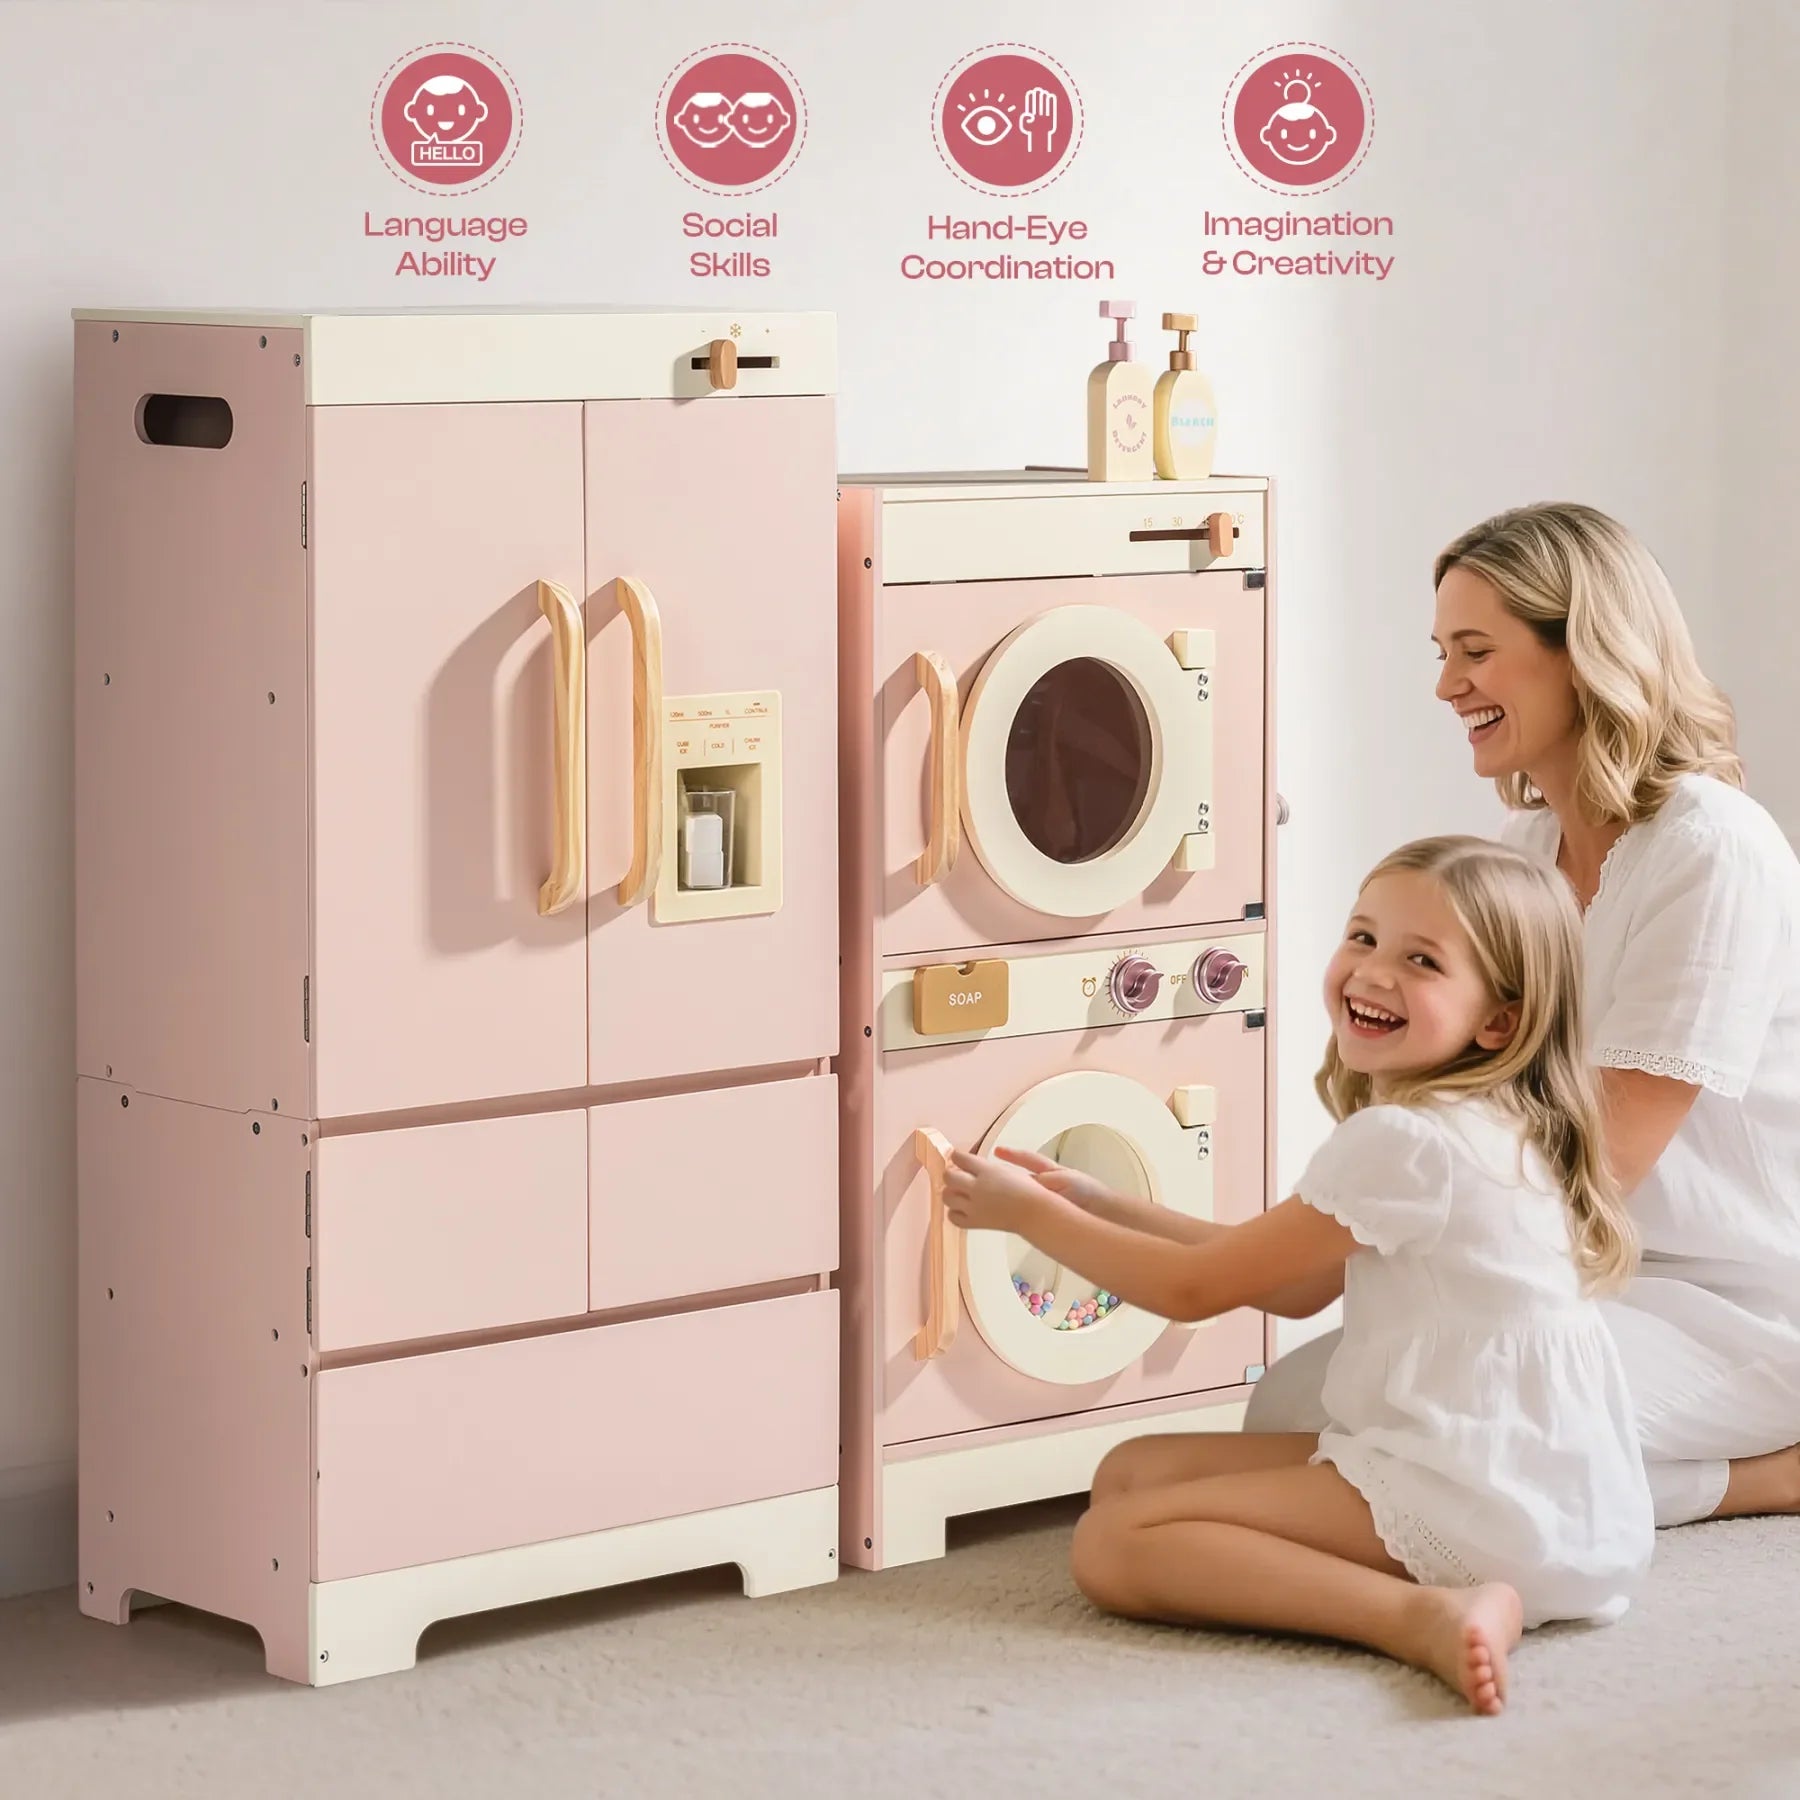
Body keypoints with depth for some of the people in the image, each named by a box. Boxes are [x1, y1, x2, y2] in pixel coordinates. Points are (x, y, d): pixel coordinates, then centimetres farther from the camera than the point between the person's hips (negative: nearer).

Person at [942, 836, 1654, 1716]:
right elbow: (1292, 1281, 23)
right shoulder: (1481, 1128, 17)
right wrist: (1091, 1204, 20)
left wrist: (1028, 1213, 6)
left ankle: (1423, 1616, -27)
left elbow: (1195, 1287, -7)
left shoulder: (1403, 1142, -15)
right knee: (1130, 1473, 14)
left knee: (1112, 1545, -15)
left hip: (1480, 1503, -11)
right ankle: (1428, 1600, -3)